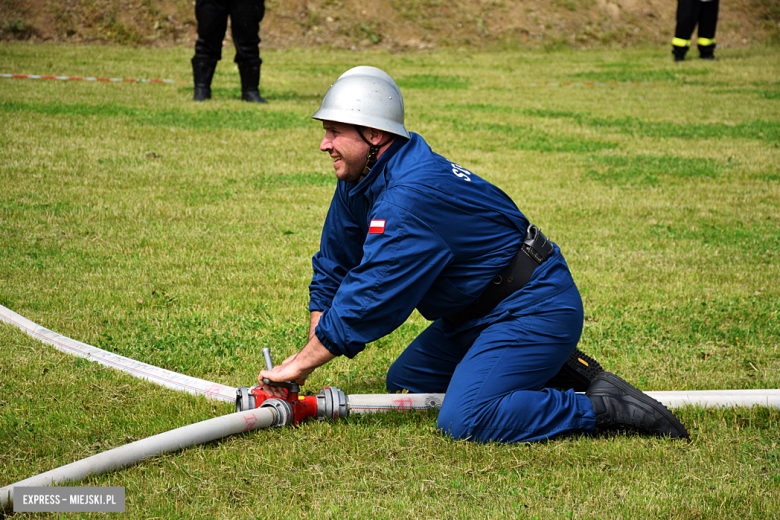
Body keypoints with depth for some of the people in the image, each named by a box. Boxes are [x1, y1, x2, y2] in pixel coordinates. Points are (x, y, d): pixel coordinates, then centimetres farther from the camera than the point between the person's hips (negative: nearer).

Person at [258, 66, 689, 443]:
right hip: (478, 313, 11)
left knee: (462, 420, -23)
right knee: (404, 383, 16)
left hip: (534, 310, -11)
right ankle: (545, 370, 16)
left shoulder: (411, 196, -28)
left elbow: (369, 300, -27)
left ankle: (605, 408, -13)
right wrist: (303, 360, 2)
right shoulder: (359, 181, 4)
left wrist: (300, 365, -18)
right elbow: (332, 272, 11)